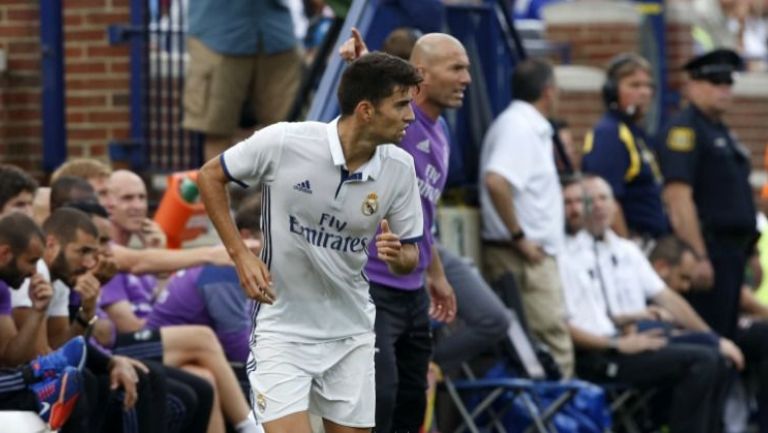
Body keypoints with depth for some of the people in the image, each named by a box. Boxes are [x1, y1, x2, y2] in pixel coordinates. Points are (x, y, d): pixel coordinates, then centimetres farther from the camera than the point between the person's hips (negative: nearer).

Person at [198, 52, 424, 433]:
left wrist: (397, 254, -21)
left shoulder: (399, 167, -7)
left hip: (351, 330, 4)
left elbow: (410, 255, 4)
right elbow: (210, 176, -2)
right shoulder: (282, 142, -18)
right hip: (282, 327, -4)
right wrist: (240, 255, -10)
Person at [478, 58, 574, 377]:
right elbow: (496, 181, -28)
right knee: (554, 351, -13)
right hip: (523, 256, -10)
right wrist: (519, 237, -22)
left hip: (532, 255, 10)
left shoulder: (528, 126, 17)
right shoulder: (519, 127, -14)